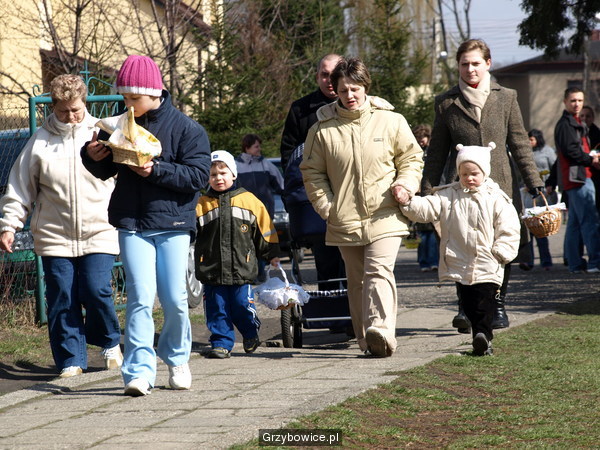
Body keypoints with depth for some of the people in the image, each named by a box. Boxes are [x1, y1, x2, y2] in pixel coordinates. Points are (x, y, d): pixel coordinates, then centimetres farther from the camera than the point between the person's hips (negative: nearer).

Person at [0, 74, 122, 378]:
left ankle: (110, 343, 15)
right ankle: (71, 360, 9)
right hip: (54, 236, 1)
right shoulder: (40, 141, 7)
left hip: (99, 233, -1)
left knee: (97, 291, -11)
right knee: (62, 299, -1)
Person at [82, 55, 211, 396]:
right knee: (140, 297, -7)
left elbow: (198, 175, -11)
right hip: (132, 224, 2)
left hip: (173, 225, -2)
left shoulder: (186, 128, -4)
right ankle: (140, 371, -10)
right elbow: (106, 171, 18)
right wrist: (92, 156, -4)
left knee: (174, 298, 1)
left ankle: (177, 358, 26)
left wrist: (157, 170, -21)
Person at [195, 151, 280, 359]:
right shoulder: (202, 204, 5)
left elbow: (264, 228, 11)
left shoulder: (248, 200, 4)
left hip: (241, 268, -1)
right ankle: (221, 343, 11)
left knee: (242, 305, 1)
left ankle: (251, 334, 26)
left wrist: (272, 254, 12)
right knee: (217, 309, 1)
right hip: (212, 270, 1)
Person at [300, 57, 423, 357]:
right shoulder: (323, 129, 4)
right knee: (357, 280, 7)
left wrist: (405, 184, -5)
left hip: (384, 216, -2)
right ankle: (367, 341, 12)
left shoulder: (391, 121, 4)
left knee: (379, 271, -18)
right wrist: (325, 205, 0)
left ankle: (381, 331, -29)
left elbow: (412, 158, 13)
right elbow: (312, 172, 11)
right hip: (345, 220, 2)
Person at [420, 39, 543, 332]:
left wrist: (534, 184, 2)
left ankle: (498, 307, 16)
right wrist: (426, 192, 6)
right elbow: (437, 153, 11)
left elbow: (520, 145, 8)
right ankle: (466, 308, -11)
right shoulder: (447, 103, 7)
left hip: (500, 186, 1)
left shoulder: (506, 99, 8)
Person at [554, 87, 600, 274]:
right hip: (577, 177, -11)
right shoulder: (565, 124, -8)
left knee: (575, 223, 10)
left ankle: (574, 264, 12)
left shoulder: (576, 123, 24)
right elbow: (570, 150, -18)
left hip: (582, 176, 11)